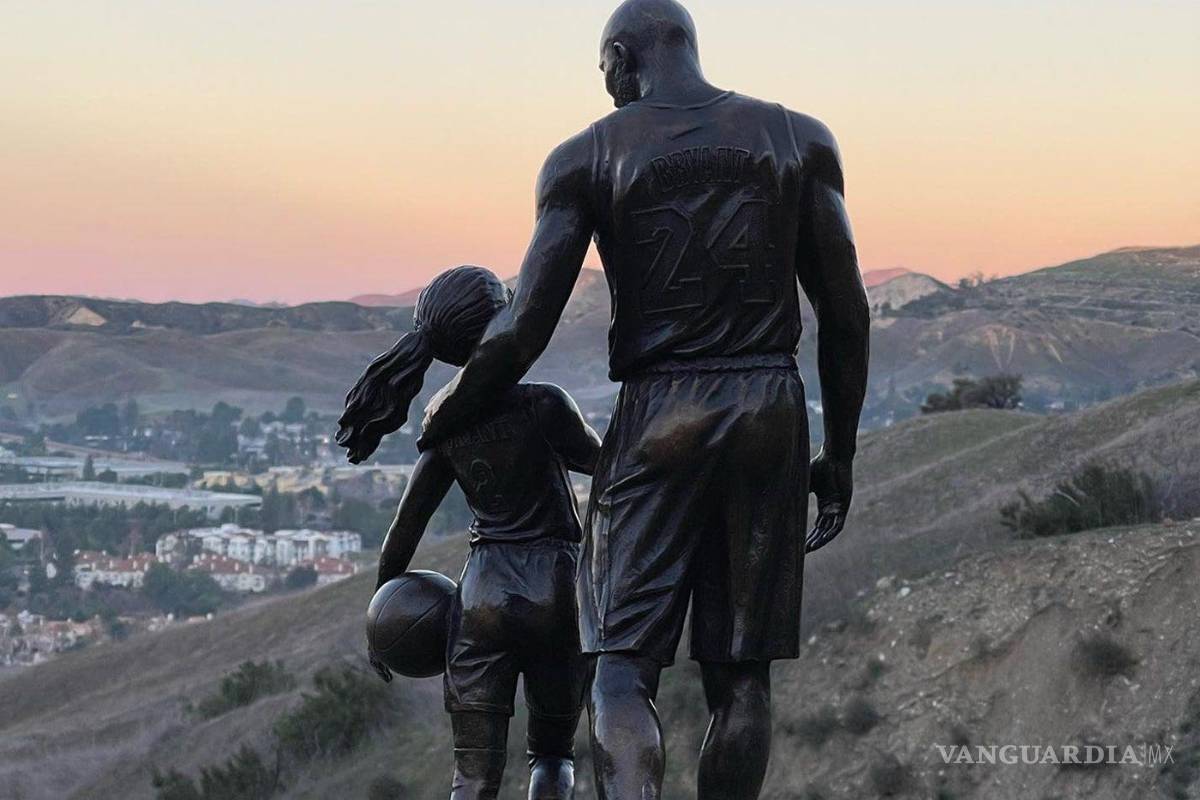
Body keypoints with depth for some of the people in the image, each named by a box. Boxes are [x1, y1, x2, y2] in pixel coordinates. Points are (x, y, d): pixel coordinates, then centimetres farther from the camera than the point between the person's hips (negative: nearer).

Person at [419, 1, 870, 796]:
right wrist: (839, 453, 14)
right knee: (741, 672, 10)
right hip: (773, 410, 2)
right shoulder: (798, 140, 7)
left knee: (623, 667, -4)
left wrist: (447, 408, 13)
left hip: (656, 417, -2)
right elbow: (846, 313, 5)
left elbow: (523, 334, -4)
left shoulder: (587, 157, 1)